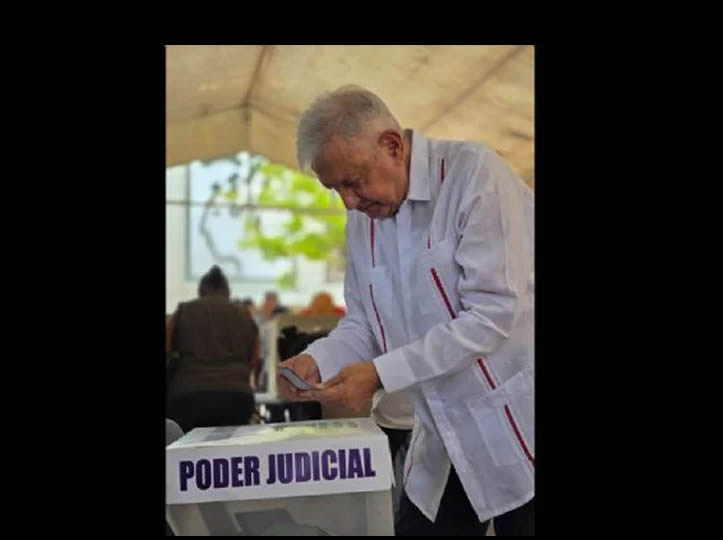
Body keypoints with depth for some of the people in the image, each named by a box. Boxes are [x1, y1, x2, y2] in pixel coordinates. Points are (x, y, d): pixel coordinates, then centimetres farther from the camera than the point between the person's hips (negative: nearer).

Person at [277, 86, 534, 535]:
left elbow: (493, 313, -22)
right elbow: (363, 323, 12)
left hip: (519, 431, -6)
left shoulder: (475, 173, -16)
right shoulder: (362, 220, 7)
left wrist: (381, 374, -23)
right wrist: (318, 360, -9)